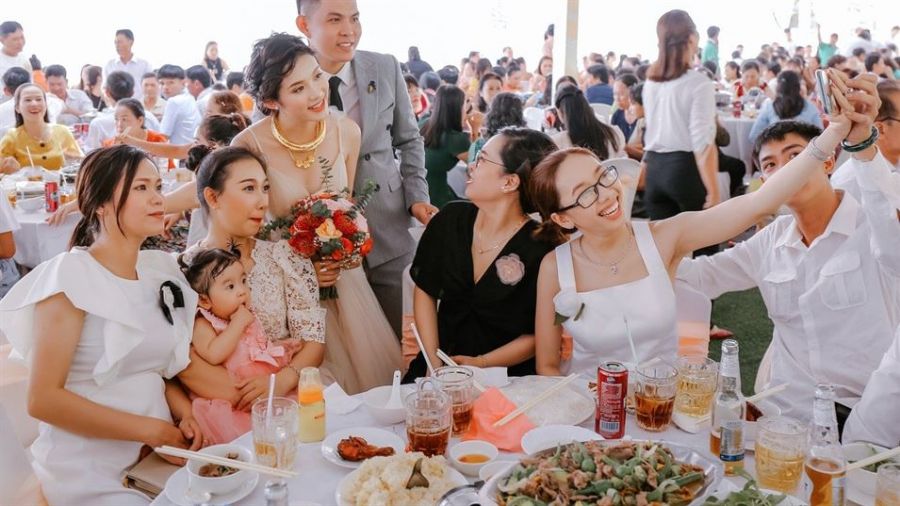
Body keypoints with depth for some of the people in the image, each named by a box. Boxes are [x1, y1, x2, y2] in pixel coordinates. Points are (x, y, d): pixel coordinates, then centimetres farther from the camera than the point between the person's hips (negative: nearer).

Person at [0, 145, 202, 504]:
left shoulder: (160, 269, 6)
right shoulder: (71, 275, -12)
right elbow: (43, 399, -16)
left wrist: (185, 414, -4)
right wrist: (149, 429, -15)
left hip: (157, 454, 6)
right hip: (90, 470, -6)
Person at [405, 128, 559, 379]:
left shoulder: (541, 248, -15)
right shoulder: (451, 219, -1)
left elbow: (537, 335, -7)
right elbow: (425, 291, 5)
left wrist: (480, 364, -14)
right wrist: (434, 360, -4)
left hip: (506, 377, -3)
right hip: (442, 359, 4)